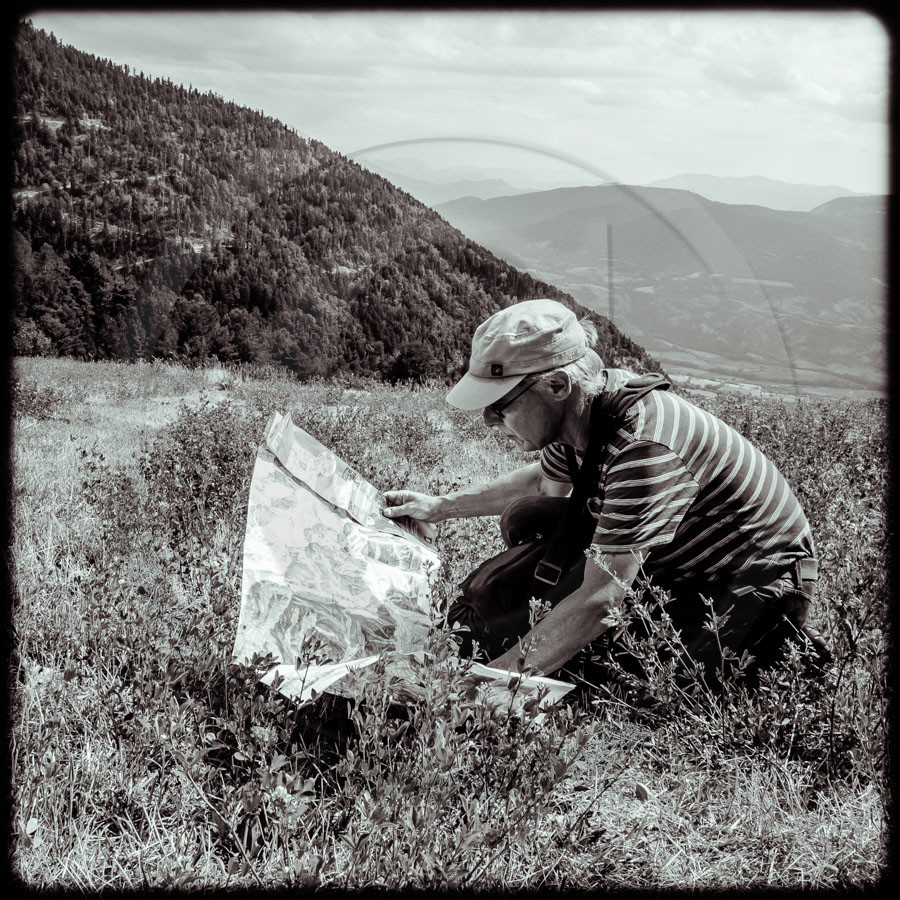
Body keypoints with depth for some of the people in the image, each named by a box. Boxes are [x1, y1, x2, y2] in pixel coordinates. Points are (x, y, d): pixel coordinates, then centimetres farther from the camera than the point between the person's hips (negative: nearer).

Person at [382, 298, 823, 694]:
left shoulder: (642, 447, -37)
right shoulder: (579, 411, -10)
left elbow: (599, 600, -38)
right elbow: (545, 481, 15)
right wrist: (440, 506, 13)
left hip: (762, 584, -8)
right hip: (684, 563, 8)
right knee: (527, 519, 2)